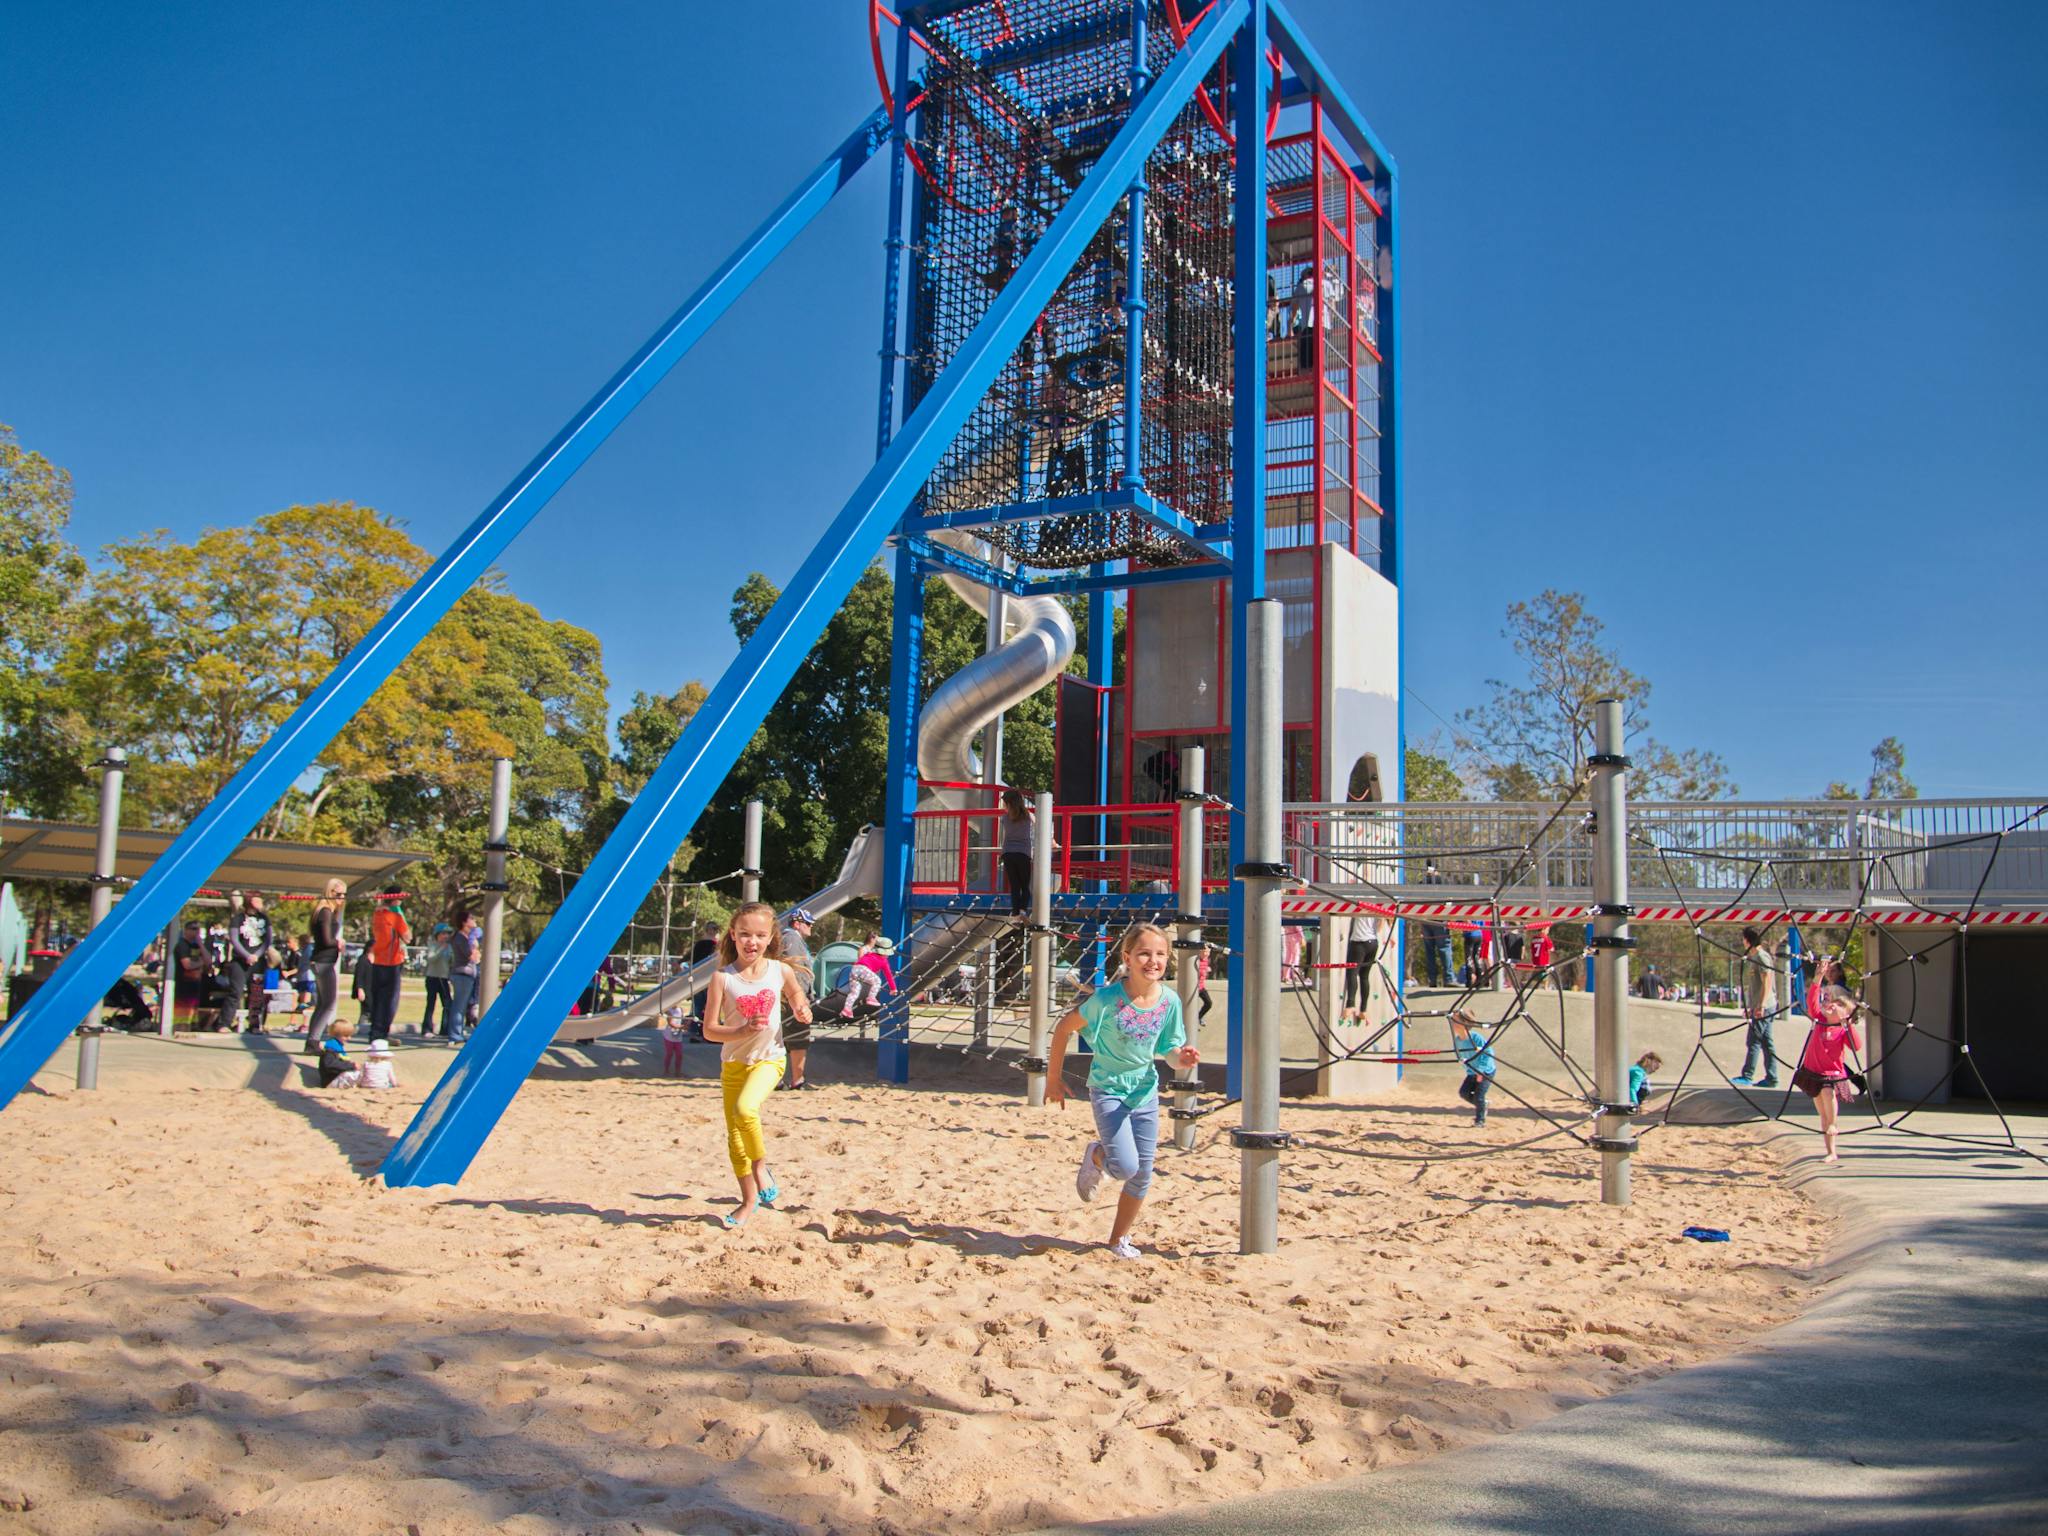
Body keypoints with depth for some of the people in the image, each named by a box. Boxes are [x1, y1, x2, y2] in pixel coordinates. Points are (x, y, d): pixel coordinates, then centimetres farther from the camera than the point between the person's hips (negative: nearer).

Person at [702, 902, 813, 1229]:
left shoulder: (781, 971, -5)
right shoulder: (723, 978, -9)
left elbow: (798, 1002, 15)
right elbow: (709, 1030, -9)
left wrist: (803, 1012, -7)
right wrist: (743, 1031, -24)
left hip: (768, 1059, -2)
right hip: (733, 1062, 2)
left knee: (745, 1108, -30)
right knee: (735, 1138, 7)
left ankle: (761, 1166, -5)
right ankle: (749, 1201, 24)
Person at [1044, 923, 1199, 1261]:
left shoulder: (1169, 1001, -10)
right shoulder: (1107, 998, -22)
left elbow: (1172, 1051, -1)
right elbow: (1065, 1028, -11)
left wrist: (1184, 1058, -25)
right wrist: (1054, 1077, -6)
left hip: (1146, 1091, 4)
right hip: (1108, 1089, -4)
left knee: (1142, 1175, 9)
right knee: (1125, 1167, -18)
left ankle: (1119, 1239, 29)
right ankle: (1096, 1156, 17)